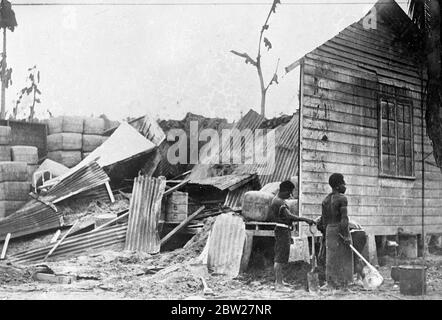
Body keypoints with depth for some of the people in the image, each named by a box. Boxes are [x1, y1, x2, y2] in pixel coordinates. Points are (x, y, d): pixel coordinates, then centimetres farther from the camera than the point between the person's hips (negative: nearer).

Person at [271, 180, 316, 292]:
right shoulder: (279, 202, -19)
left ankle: (278, 280, 27)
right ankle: (279, 284, -6)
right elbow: (290, 216, -30)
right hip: (283, 230, -11)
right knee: (280, 258, -8)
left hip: (284, 230, 11)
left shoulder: (277, 199, 15)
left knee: (279, 257, 17)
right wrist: (305, 219, -33)